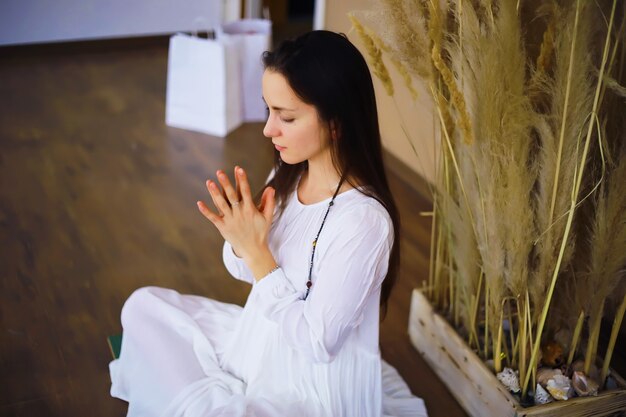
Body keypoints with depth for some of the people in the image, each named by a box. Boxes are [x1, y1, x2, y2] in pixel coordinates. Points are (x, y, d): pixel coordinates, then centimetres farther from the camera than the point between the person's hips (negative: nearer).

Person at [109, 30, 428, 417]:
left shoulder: (364, 219, -29)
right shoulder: (289, 174, -6)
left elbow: (316, 343, -25)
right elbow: (248, 271, 6)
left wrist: (256, 250, -25)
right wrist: (240, 237, -17)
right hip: (262, 346, 8)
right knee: (144, 306, 12)